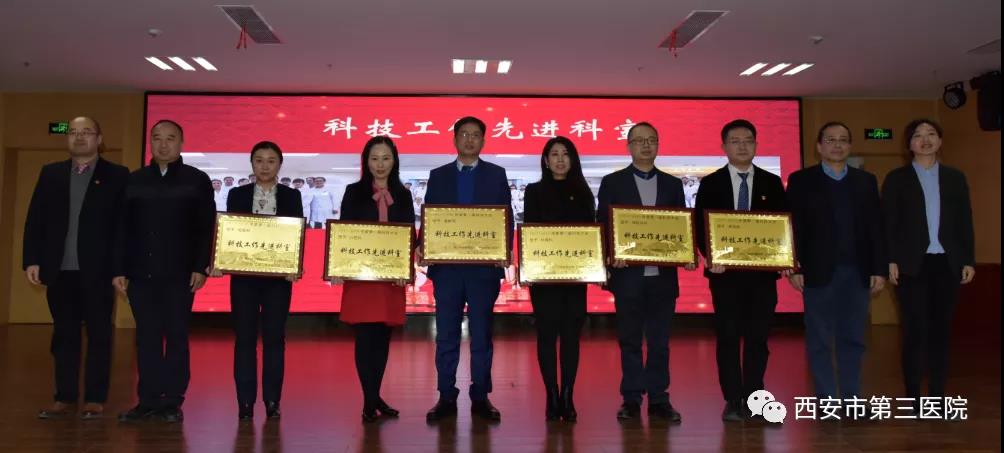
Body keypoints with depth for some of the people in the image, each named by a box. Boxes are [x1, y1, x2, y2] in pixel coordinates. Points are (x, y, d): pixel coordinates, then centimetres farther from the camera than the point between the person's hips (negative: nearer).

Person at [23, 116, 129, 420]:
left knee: (99, 335, 3)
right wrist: (32, 260, 0)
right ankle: (64, 398, 16)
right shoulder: (50, 174, 12)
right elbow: (35, 220, 9)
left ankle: (95, 399, 9)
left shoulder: (117, 175, 1)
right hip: (60, 270, 4)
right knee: (64, 335, 9)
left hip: (98, 270, -3)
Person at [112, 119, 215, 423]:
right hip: (140, 272, 2)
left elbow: (206, 227, -1)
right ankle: (148, 401, 14)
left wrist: (201, 267, -8)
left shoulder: (197, 180, 3)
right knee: (146, 337, 6)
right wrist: (119, 269, 2)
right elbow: (122, 228, 8)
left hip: (179, 273, -2)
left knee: (176, 336, 3)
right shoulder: (134, 180, 9)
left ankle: (172, 402, 10)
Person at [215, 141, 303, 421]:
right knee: (244, 338, 3)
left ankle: (272, 401, 10)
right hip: (243, 275, 1)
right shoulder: (237, 195, 8)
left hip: (278, 276, -1)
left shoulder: (291, 196, 6)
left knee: (274, 338, 3)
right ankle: (245, 403, 9)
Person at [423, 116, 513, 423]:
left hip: (484, 265, -1)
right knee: (446, 334, 4)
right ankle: (446, 397, 12)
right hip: (446, 265, 1)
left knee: (481, 334, 5)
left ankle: (481, 397, 13)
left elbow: (507, 217, 3)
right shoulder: (438, 175, 12)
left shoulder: (496, 174, 8)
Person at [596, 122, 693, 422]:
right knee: (629, 340, 6)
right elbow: (603, 226, 0)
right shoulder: (612, 182, 4)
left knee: (660, 341, 6)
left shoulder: (672, 184, 11)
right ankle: (631, 400, 14)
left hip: (663, 275, 2)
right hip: (628, 274, -2)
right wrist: (612, 257, -15)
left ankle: (658, 400, 15)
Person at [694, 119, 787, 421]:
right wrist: (710, 257, -15)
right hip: (725, 272, -1)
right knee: (728, 337, 2)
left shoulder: (771, 183, 9)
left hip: (763, 271, 1)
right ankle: (733, 401, 9)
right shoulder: (711, 184, 4)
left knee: (758, 337, 5)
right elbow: (700, 226, 1)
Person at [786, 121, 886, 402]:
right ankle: (826, 399, 11)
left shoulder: (866, 181, 11)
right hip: (819, 271, -3)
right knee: (820, 339, 3)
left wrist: (879, 269, 3)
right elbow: (793, 227, -2)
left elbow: (876, 227, 8)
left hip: (857, 271, 3)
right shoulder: (801, 180, 3)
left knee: (853, 338, 8)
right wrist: (794, 268, -9)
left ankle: (852, 398, 17)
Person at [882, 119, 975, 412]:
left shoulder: (955, 178, 12)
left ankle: (937, 394, 13)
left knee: (941, 328, 5)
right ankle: (912, 396, 6)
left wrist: (968, 260, 4)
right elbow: (888, 223, 0)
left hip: (947, 264, 3)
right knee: (915, 330, -2)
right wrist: (890, 261, -9)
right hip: (912, 264, -3)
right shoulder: (897, 179, 4)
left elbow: (965, 221, 10)